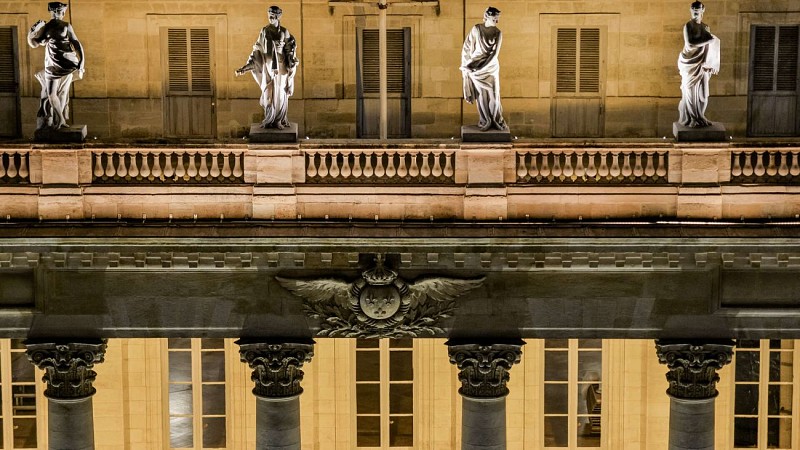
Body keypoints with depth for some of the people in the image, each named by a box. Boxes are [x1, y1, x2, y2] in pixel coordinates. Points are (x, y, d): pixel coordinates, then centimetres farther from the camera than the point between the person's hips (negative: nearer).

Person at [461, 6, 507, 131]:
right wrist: (466, 65, -5)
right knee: (481, 95, 0)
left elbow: (494, 53, -9)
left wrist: (482, 68, -17)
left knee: (493, 94, 1)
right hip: (476, 67, -1)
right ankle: (484, 122, 9)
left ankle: (496, 121, 11)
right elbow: (467, 47, -2)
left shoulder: (498, 33, -3)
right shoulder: (476, 29, -6)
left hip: (491, 67, 1)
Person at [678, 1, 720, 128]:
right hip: (690, 64, -5)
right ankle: (690, 119, 5)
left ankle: (699, 117, 14)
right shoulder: (688, 26, -8)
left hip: (702, 64, 5)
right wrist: (708, 40, -17)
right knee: (690, 92, -1)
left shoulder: (706, 28, 9)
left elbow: (708, 47, 9)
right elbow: (689, 45, -20)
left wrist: (706, 63, -4)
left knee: (702, 92, 6)